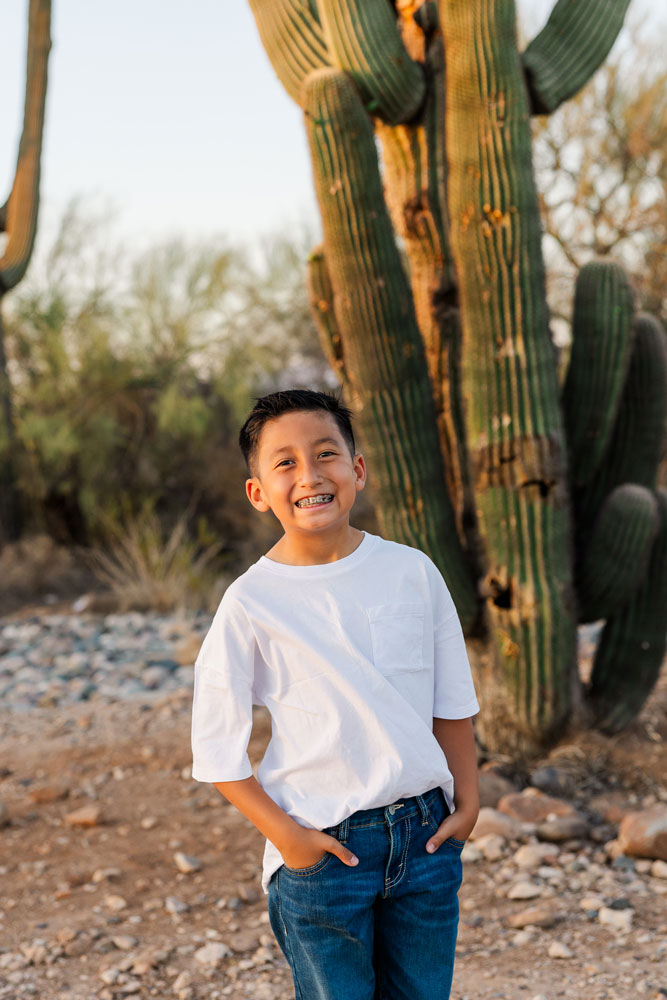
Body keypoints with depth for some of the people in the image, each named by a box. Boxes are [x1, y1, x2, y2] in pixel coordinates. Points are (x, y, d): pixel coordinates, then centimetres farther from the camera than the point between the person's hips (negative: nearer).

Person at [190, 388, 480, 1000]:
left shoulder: (412, 571, -1)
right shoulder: (251, 602, -10)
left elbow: (453, 702, 9)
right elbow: (215, 748, -7)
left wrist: (467, 799, 6)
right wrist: (285, 835, -11)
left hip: (426, 833, 3)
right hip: (323, 847, -3)